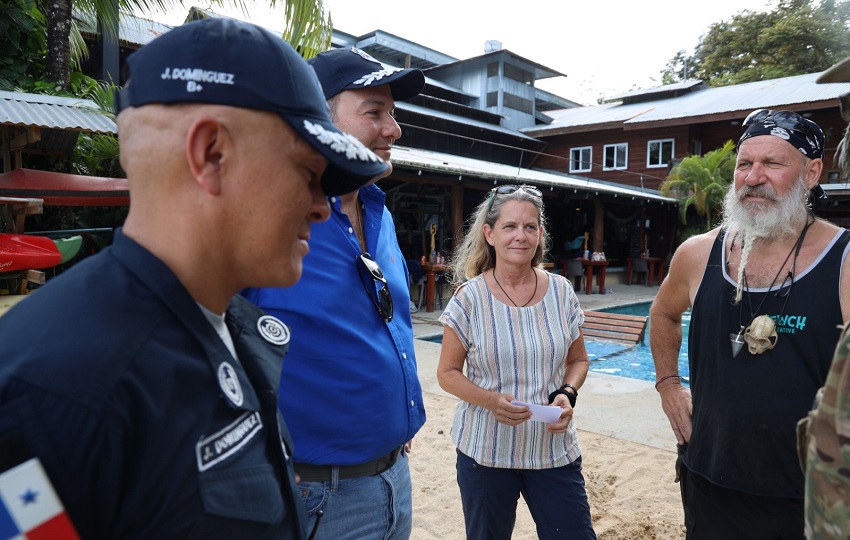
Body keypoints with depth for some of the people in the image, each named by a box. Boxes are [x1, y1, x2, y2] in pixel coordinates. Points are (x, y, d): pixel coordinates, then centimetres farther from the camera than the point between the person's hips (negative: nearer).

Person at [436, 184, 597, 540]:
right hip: (485, 451, -1)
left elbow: (578, 360, 9)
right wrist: (490, 400, -21)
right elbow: (447, 373, -4)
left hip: (554, 449, 2)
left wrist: (568, 394, -11)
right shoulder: (470, 298, -11)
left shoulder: (561, 292, -3)